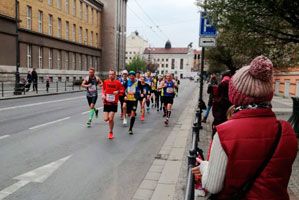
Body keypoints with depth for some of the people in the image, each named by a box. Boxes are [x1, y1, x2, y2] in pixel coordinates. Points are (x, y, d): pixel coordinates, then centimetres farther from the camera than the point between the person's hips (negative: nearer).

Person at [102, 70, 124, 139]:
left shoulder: (118, 82, -4)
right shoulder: (105, 82, 3)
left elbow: (122, 90, 1)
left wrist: (118, 92, -18)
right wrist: (103, 95, 0)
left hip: (114, 103, -2)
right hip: (106, 102, 2)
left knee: (111, 119, -7)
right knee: (106, 119, -4)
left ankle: (111, 132, 16)